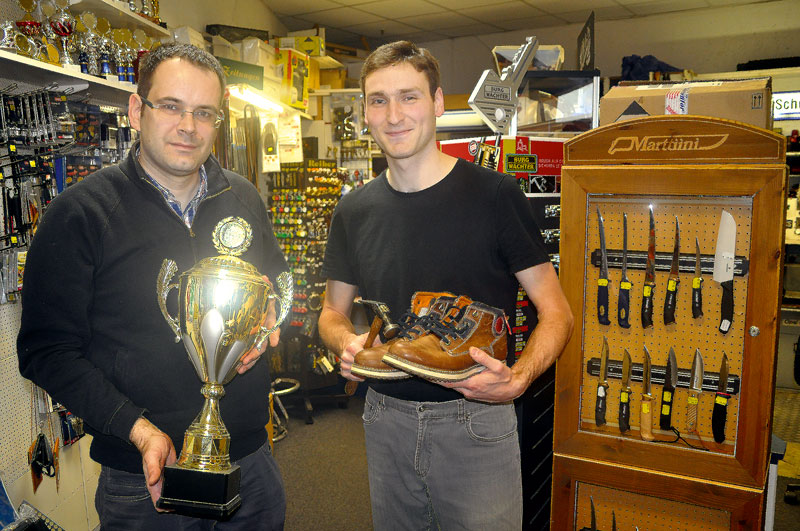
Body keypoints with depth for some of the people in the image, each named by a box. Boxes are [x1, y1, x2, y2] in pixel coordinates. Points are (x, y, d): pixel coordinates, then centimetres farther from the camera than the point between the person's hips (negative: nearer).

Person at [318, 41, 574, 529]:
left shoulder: (494, 195, -11)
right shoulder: (355, 211, 2)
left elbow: (556, 313, -8)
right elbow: (333, 312, 12)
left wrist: (518, 378, -26)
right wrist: (347, 342, -11)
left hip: (476, 420, -3)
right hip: (386, 419, 4)